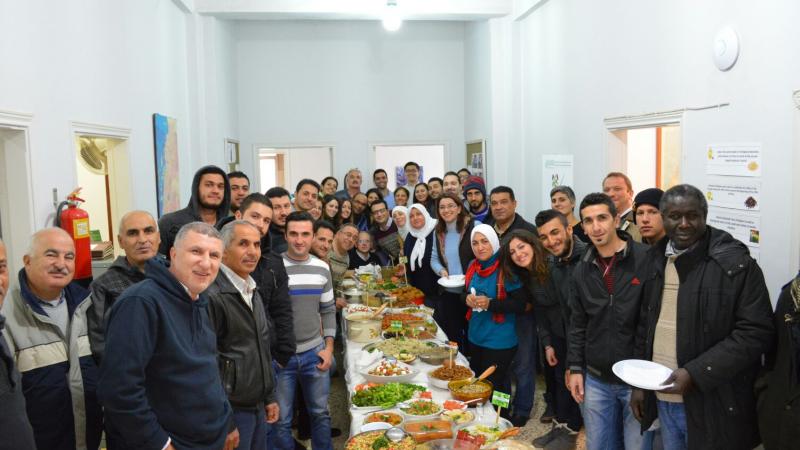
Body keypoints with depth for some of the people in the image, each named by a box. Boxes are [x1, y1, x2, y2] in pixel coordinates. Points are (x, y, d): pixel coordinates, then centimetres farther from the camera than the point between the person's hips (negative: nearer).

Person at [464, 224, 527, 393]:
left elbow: (520, 304, -16)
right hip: (475, 337, 7)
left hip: (500, 342, -6)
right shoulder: (473, 266, 4)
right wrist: (467, 299, -6)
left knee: (494, 388, 4)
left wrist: (490, 303, -25)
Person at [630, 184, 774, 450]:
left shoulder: (735, 263, -12)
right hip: (663, 397, 5)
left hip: (711, 405, -5)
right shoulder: (655, 261, 5)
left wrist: (694, 374, -21)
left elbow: (756, 332, -15)